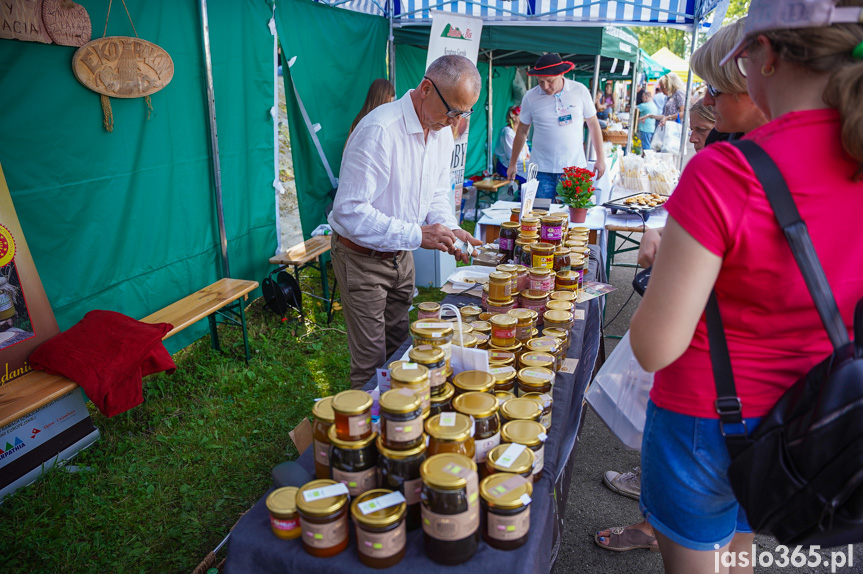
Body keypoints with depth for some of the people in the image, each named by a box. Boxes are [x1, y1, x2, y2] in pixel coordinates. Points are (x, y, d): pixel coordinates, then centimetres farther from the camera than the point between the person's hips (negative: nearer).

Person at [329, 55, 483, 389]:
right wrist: (418, 234, -32)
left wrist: (448, 229, -10)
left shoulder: (442, 132, 0)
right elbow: (349, 211, -30)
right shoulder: (379, 129, -27)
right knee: (371, 361, 0)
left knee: (399, 345, 20)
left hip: (401, 255, 8)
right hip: (362, 258, -8)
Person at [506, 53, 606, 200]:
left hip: (575, 167, 0)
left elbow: (593, 124, 9)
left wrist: (600, 158, 7)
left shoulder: (580, 91, 1)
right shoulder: (530, 97, 0)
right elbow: (522, 132, 10)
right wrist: (512, 164, 12)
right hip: (543, 170, 0)